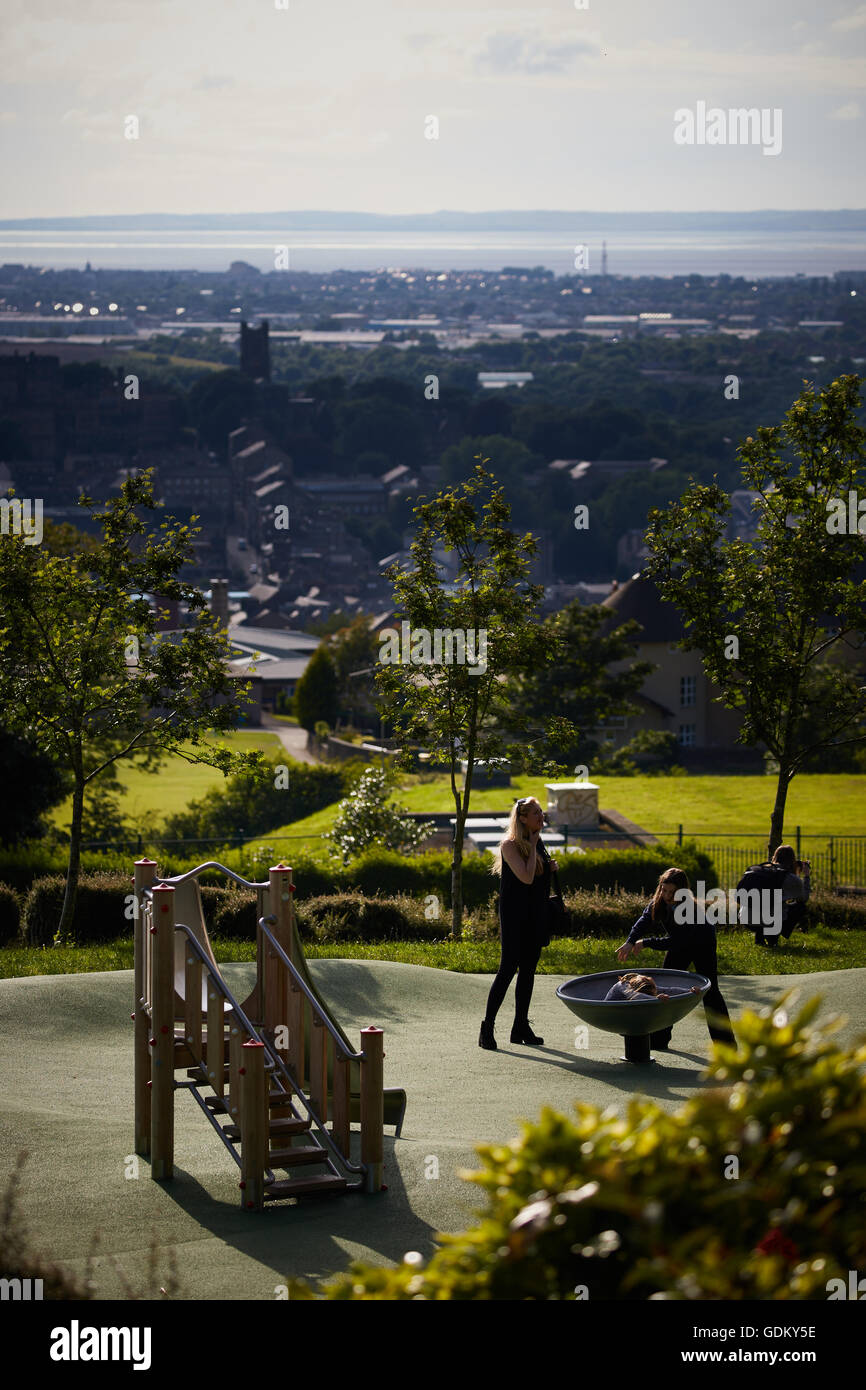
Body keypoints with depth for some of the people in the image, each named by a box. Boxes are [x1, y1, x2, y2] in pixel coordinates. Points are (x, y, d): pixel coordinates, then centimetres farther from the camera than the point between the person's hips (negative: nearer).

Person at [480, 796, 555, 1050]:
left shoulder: (537, 842, 11)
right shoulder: (510, 844, -14)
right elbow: (526, 877, -24)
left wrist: (550, 868, 3)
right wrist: (532, 845, -17)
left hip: (535, 914, 8)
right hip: (514, 914, -8)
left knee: (528, 969, 10)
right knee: (508, 968, -10)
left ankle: (521, 1027, 16)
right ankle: (487, 1027, -7)